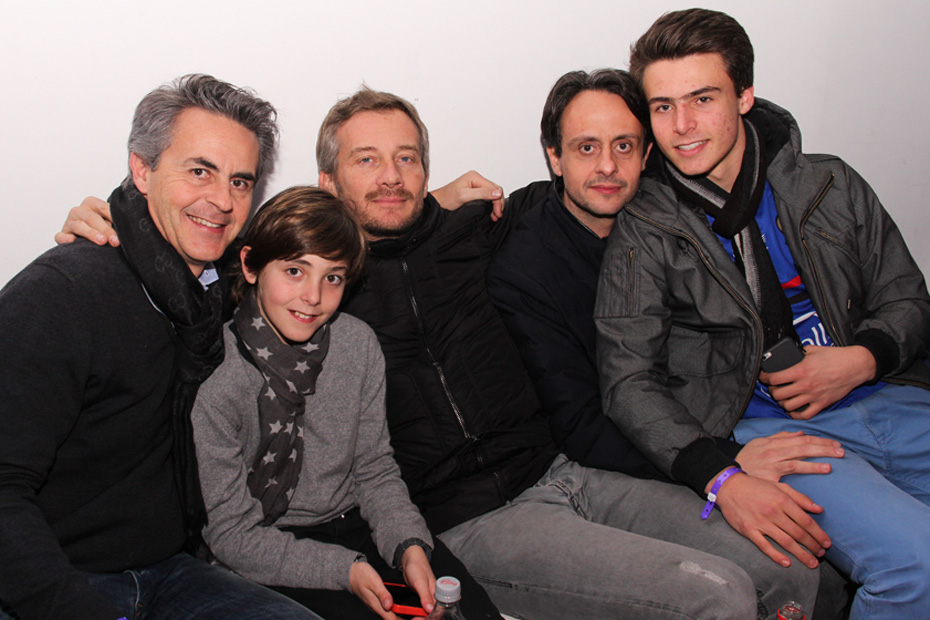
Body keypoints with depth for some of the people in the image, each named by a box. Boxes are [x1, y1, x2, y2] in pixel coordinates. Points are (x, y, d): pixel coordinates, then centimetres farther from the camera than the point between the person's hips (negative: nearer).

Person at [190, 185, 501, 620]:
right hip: (265, 565, -4)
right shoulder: (215, 375, -18)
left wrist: (410, 546, -13)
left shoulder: (358, 346, -4)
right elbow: (231, 533, -14)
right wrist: (344, 570, -22)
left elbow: (374, 469, 5)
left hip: (352, 526, 4)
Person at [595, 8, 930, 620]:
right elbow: (628, 381, -5)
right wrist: (721, 477, -20)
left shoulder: (830, 185, 11)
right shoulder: (642, 234, 1)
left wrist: (863, 359, -6)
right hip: (764, 428, -4)